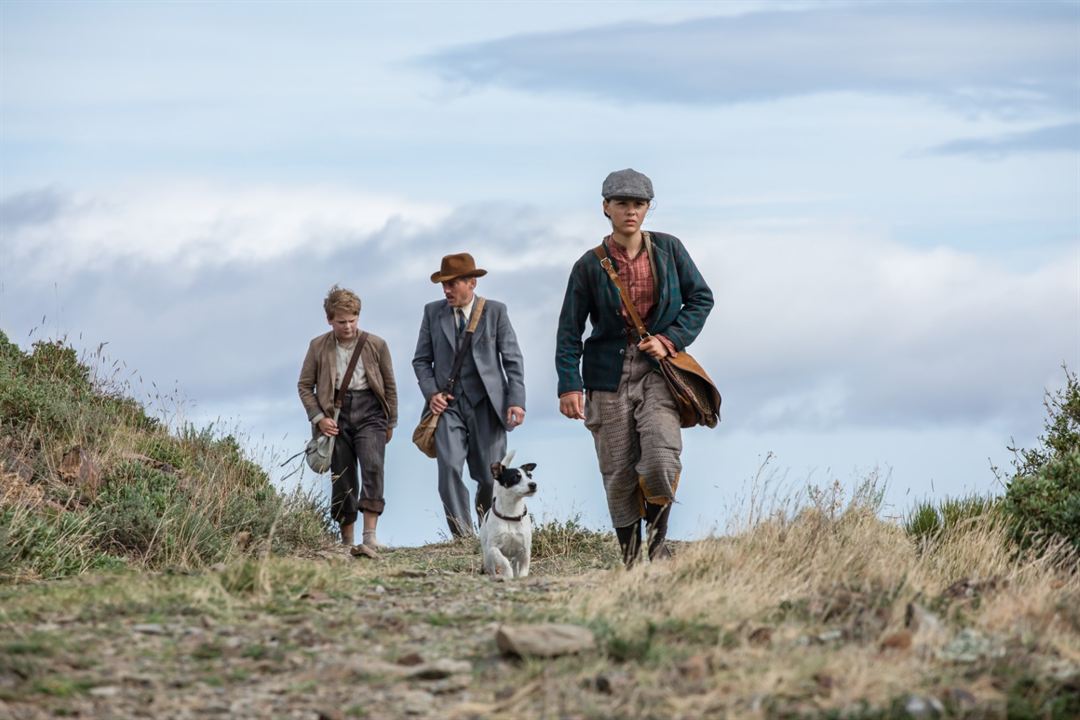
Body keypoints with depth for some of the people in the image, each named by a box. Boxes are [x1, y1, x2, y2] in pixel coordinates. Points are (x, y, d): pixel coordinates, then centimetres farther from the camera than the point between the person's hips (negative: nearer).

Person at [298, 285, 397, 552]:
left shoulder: (376, 345, 1)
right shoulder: (319, 347, 1)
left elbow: (389, 385, 10)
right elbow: (305, 385, 7)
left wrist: (390, 422, 13)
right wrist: (318, 417, -5)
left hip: (369, 412, -1)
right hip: (336, 417, 1)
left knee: (372, 467, -21)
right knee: (342, 479, 3)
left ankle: (370, 534, -26)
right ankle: (347, 540, 13)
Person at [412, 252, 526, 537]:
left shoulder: (495, 311, 3)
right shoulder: (433, 312, 8)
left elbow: (513, 360, 2)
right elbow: (421, 360, 12)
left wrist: (516, 401, -8)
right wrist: (431, 393, -5)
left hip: (486, 404, -1)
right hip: (448, 404, 1)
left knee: (490, 476, 1)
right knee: (449, 468, -19)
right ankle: (463, 537, -18)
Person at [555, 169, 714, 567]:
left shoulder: (669, 250, 3)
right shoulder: (591, 265, 0)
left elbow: (701, 298, 10)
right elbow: (570, 330, 2)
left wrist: (670, 340, -6)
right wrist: (569, 385, -8)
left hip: (657, 370, 0)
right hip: (609, 374, 0)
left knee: (661, 460, -19)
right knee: (618, 474, 0)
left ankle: (658, 538, 4)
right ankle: (630, 558, 12)